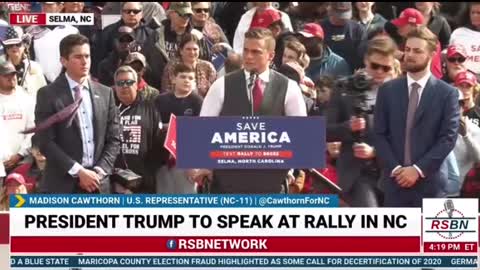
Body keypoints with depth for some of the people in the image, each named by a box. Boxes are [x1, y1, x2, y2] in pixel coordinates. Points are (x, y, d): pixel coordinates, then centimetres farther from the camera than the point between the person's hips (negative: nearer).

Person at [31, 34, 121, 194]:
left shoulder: (105, 93, 11)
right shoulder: (48, 94, -2)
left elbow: (114, 139, 11)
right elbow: (45, 142, -9)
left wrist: (100, 171, -4)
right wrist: (78, 171, -14)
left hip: (97, 184, 4)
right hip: (62, 185, -4)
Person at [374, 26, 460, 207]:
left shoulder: (447, 94, 1)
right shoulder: (387, 90, 9)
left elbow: (448, 138, -5)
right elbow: (379, 134, 5)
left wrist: (418, 169, -12)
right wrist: (394, 168, -8)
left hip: (430, 182, -2)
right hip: (395, 179, 2)